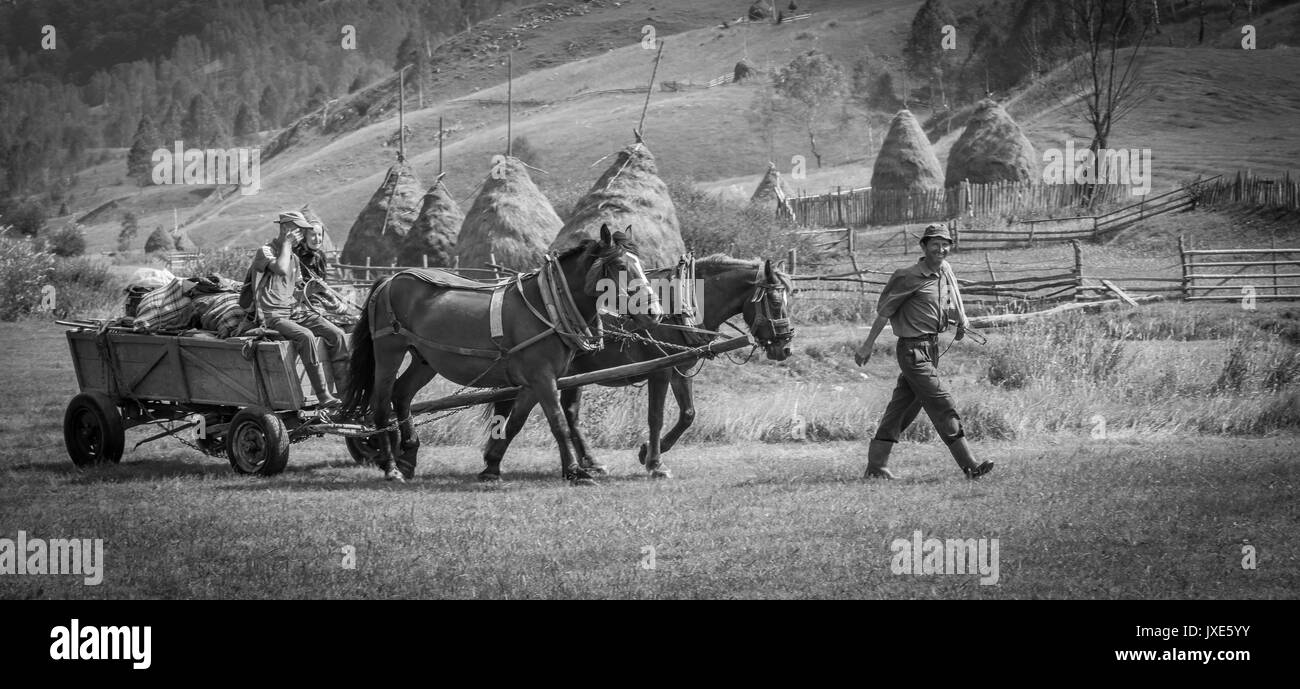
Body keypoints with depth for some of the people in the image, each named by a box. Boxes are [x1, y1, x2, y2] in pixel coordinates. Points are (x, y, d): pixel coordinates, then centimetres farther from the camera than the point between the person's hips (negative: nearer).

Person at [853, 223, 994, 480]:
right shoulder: (910, 277, -15)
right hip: (913, 351, -9)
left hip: (931, 348, 9)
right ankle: (969, 466, -14)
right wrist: (868, 345, -4)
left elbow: (953, 288, 32)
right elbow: (885, 311, -8)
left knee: (903, 408, 11)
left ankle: (875, 466, 16)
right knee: (943, 407, -12)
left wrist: (962, 318, 25)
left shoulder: (944, 269, 7)